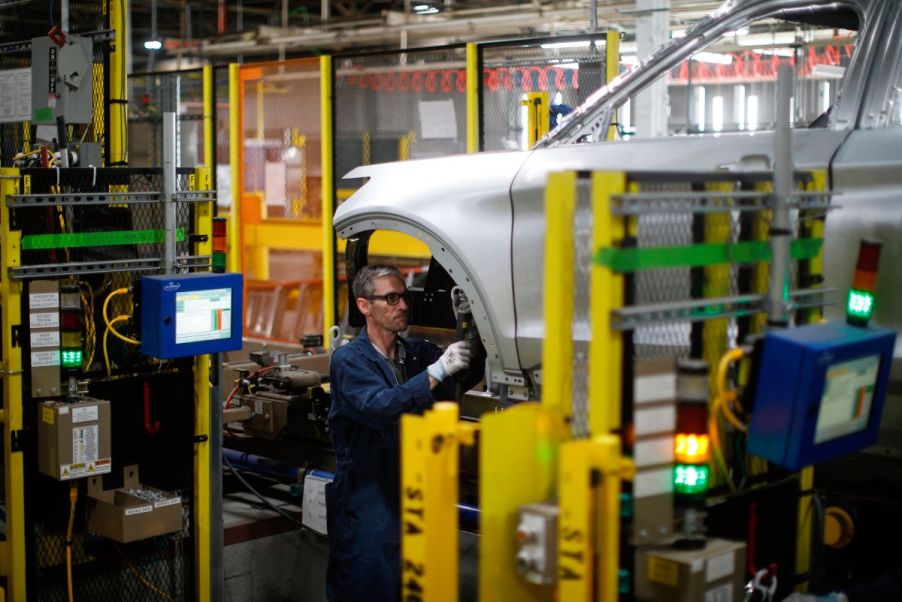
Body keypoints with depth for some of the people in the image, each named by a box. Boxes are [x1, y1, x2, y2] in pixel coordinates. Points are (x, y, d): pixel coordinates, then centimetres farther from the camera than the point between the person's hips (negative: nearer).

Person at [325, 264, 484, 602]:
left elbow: (467, 377, -3)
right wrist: (437, 370, -31)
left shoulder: (418, 354, 10)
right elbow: (379, 407, -24)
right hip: (366, 507, -5)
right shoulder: (349, 359, -7)